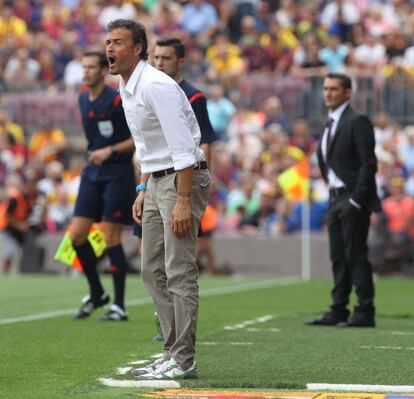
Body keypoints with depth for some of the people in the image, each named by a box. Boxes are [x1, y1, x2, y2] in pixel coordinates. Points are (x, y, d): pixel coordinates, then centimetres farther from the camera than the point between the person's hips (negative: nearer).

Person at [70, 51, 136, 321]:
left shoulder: (117, 101, -13)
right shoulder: (83, 100, 9)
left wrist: (110, 151, -19)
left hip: (117, 174, -7)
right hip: (92, 174, 7)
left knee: (111, 238, -7)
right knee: (77, 235, 0)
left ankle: (119, 307, 2)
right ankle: (97, 294, 18)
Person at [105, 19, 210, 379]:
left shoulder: (156, 86, -19)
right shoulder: (126, 88, 11)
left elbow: (183, 146, -23)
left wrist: (183, 201, -26)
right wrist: (143, 191, 19)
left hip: (184, 178, -10)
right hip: (156, 182, 10)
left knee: (179, 272, -9)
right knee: (153, 271, 9)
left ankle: (183, 361, -6)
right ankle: (173, 353, 14)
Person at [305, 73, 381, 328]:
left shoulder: (358, 121, -11)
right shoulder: (331, 124, 16)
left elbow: (368, 163, -16)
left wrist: (356, 200, -19)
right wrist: (333, 196, 13)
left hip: (353, 201, -9)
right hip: (336, 199, 9)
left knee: (356, 256, -7)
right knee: (339, 257, 10)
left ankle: (365, 313, -3)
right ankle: (339, 312, 14)